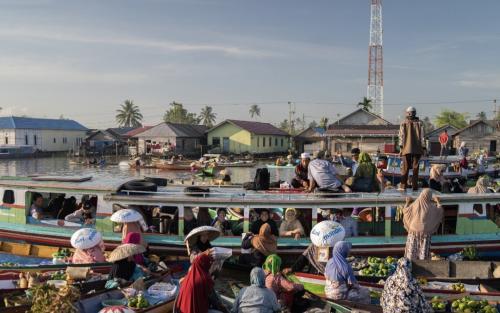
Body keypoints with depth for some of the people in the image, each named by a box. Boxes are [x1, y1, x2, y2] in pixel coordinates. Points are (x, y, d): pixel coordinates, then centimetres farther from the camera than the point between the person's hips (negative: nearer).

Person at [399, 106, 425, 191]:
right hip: (417, 149, 1)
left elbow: (401, 136, -4)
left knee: (405, 168, 4)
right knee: (415, 168, 5)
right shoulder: (419, 123, 4)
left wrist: (401, 147, -4)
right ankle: (415, 186, 5)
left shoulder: (403, 123, 1)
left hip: (406, 149, 0)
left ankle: (403, 186, 1)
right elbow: (422, 136, 1)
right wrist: (423, 148, 5)